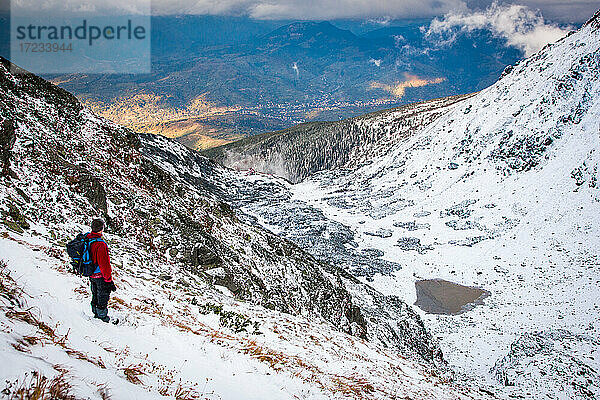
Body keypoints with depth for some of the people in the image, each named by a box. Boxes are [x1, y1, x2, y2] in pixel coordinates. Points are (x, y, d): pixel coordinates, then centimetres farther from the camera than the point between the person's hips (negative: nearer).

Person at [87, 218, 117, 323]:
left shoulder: (87, 238, -4)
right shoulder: (100, 244, -30)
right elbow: (104, 264, -27)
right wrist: (109, 281, -19)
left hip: (91, 275, 8)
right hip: (100, 276, -8)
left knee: (95, 295, 24)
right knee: (103, 297, 10)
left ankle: (96, 314, 40)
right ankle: (102, 316, 23)